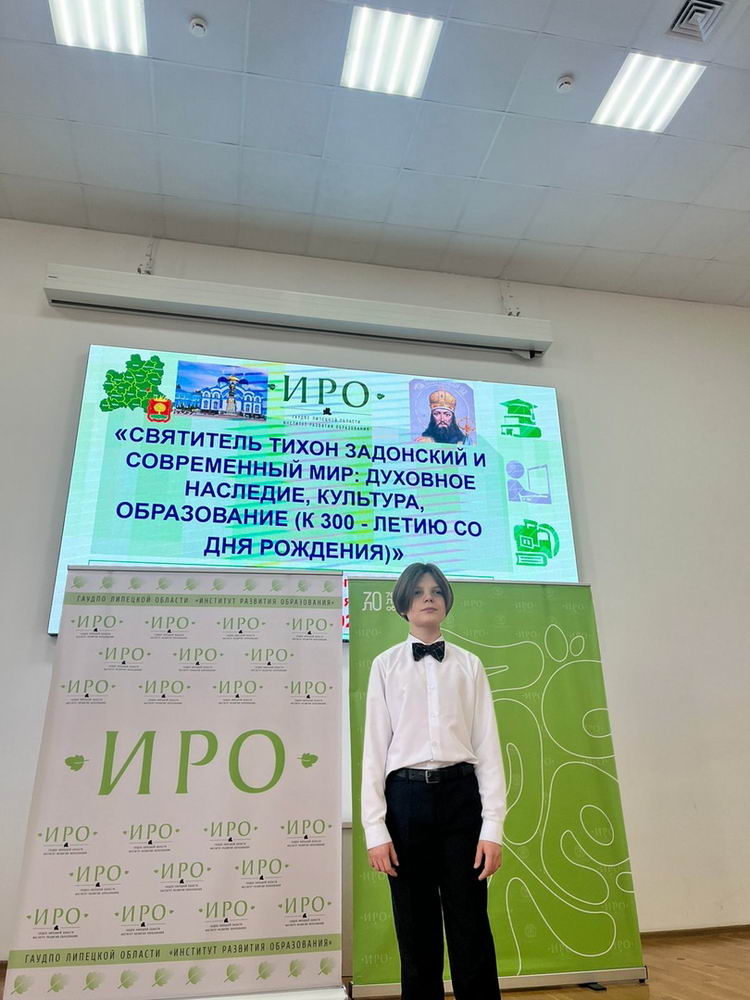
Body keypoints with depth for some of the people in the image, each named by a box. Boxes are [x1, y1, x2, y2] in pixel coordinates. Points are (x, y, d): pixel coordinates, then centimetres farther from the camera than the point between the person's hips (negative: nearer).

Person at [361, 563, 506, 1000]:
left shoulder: (469, 664, 6)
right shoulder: (386, 665, 4)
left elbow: (488, 746, 3)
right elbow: (375, 746, 2)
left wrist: (493, 827, -4)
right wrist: (375, 828, -4)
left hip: (460, 795, 0)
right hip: (406, 797, 0)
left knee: (470, 928, 5)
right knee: (416, 930, 10)